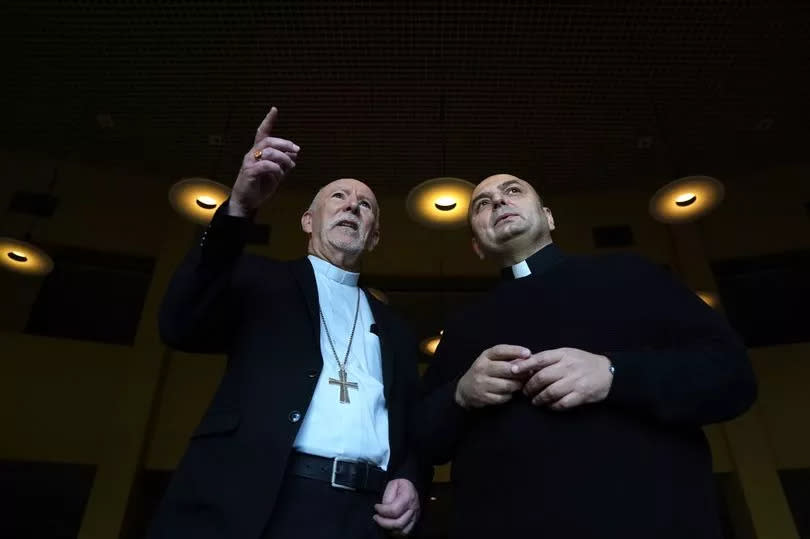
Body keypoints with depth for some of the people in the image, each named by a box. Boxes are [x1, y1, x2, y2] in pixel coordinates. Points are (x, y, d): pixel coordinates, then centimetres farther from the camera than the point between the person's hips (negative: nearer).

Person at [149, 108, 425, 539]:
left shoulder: (393, 330, 18)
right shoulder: (262, 281, 9)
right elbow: (181, 327, -8)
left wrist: (409, 481, -3)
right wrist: (239, 208, -18)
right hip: (248, 502, -2)